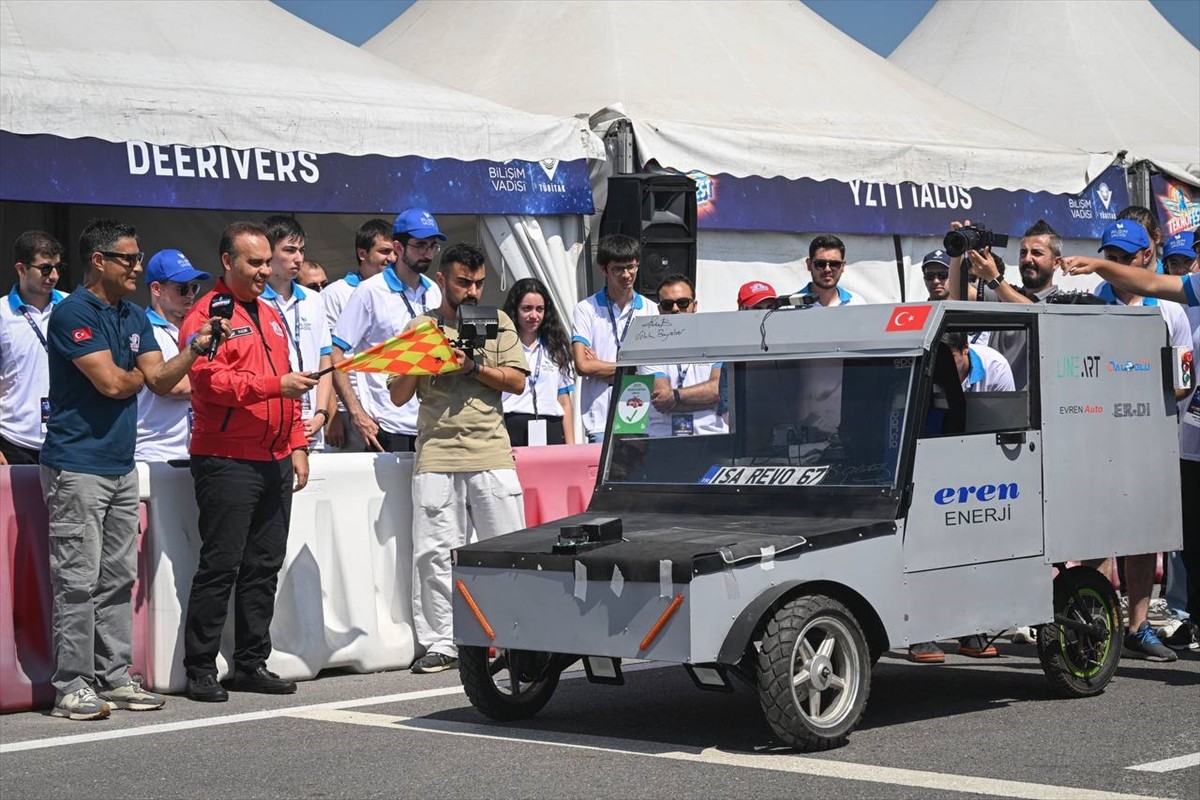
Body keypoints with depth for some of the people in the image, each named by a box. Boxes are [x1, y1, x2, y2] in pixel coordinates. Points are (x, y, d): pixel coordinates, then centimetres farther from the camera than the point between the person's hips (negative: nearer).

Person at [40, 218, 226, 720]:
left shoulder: (135, 318, 15)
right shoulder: (73, 313, -11)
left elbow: (161, 381, 8)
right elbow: (112, 382, -18)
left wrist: (197, 348, -8)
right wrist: (136, 375, 4)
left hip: (121, 466, 8)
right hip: (77, 466, -8)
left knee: (118, 578, 10)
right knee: (77, 580, -6)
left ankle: (115, 677, 16)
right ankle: (72, 686, -2)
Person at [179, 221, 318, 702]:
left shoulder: (270, 315, 20)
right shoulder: (206, 315, -6)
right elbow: (210, 381, -19)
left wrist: (297, 446, 17)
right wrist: (276, 385, -24)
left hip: (275, 462, 8)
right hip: (227, 461, -8)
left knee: (264, 567, 9)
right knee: (220, 567, -6)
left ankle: (252, 664, 16)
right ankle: (200, 670, 0)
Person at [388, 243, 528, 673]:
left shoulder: (498, 323, 13)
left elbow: (517, 381, 4)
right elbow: (398, 396, 9)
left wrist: (474, 366, -8)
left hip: (492, 454, 0)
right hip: (436, 455, 0)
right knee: (433, 553, -2)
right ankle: (440, 643, 4)